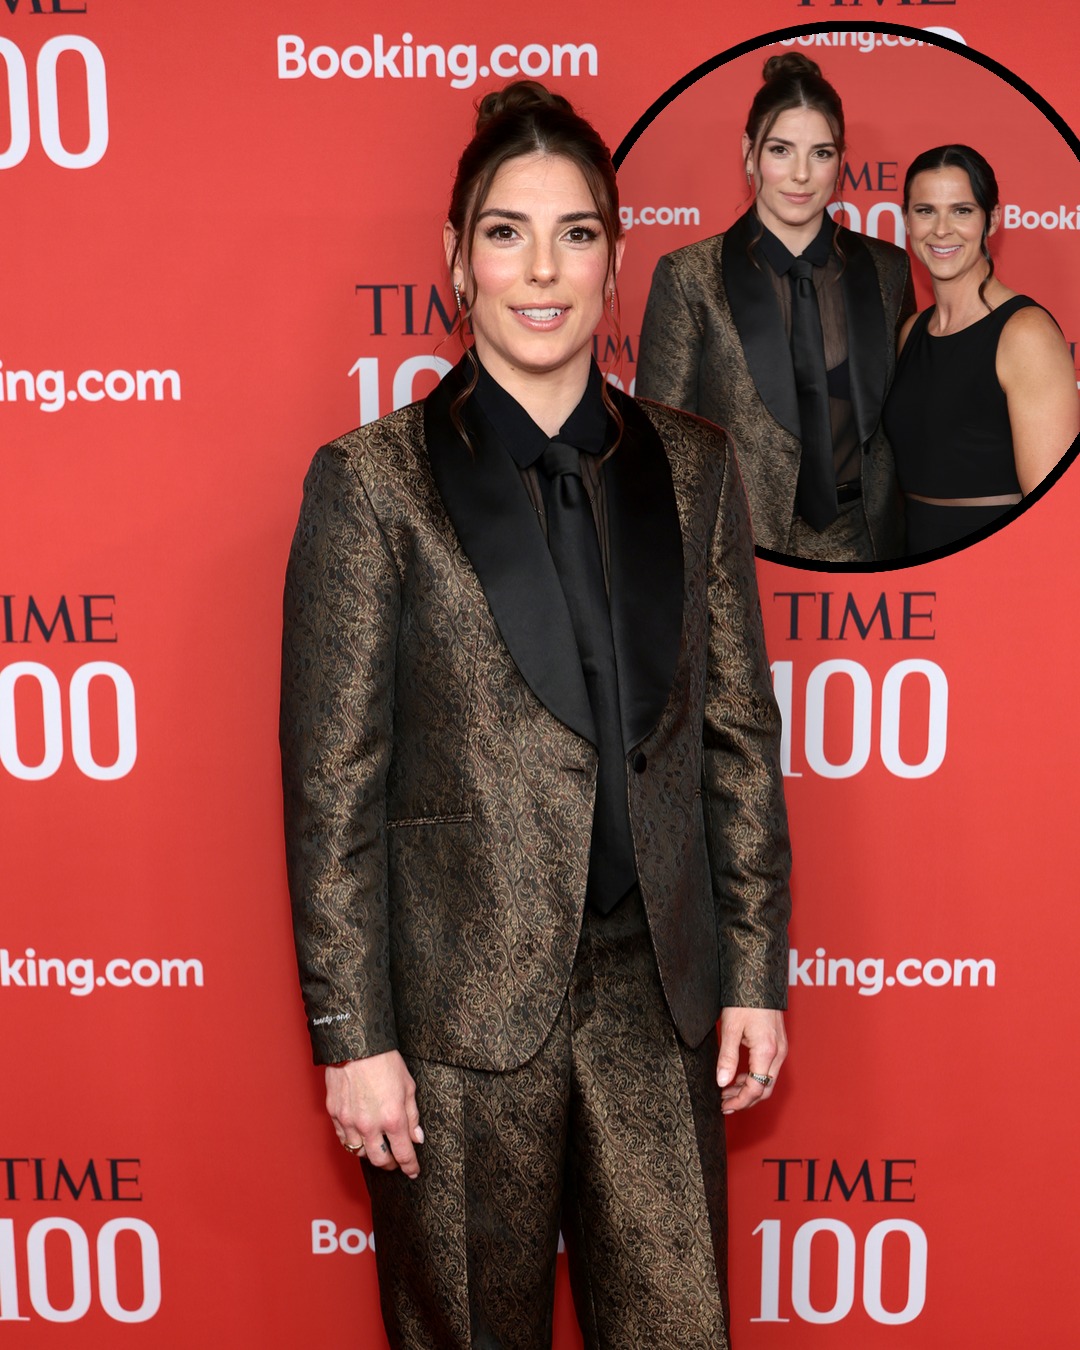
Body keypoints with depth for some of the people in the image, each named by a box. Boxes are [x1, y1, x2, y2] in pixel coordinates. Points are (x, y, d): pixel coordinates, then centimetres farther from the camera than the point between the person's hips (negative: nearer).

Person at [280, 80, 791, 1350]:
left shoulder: (690, 467, 4)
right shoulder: (373, 480, -7)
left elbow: (740, 733, 7)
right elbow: (332, 782, -8)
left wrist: (756, 967, 5)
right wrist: (352, 1035, -8)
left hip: (657, 993, 3)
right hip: (462, 1004, -3)